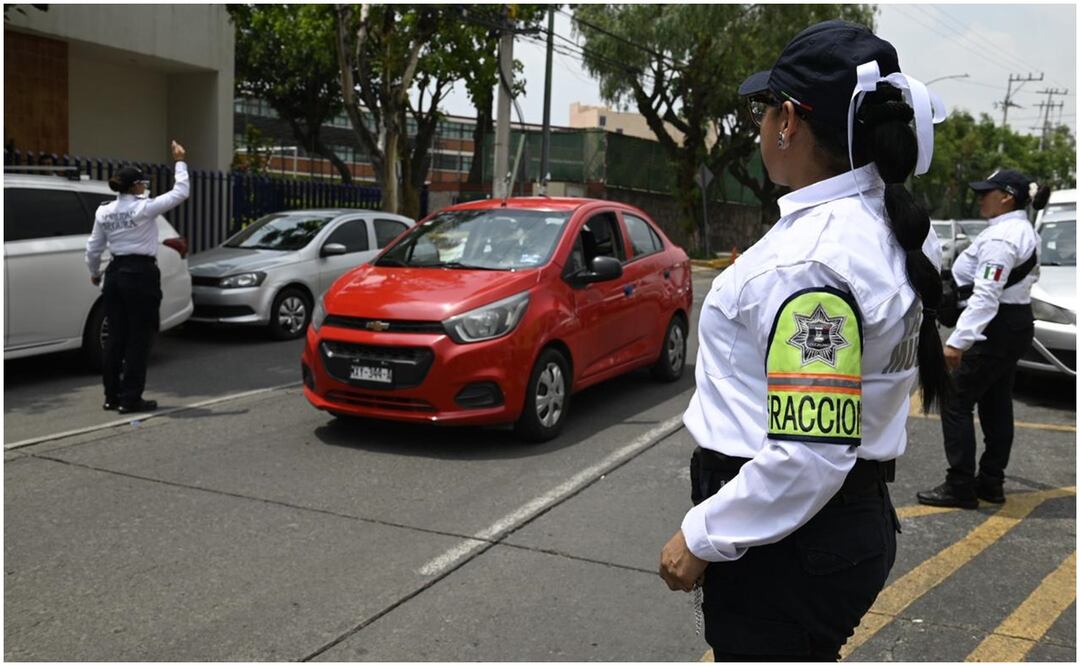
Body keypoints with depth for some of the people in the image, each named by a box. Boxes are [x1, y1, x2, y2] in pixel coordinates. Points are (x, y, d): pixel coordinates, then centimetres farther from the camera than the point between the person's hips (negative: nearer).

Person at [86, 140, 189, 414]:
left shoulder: (104, 211, 6)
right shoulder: (144, 208, -12)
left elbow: (93, 248, 11)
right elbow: (180, 192, -6)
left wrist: (95, 273, 27)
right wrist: (180, 162, 3)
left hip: (116, 273, 6)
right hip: (141, 274, -6)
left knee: (116, 336, 12)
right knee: (138, 338, 0)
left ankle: (112, 396, 18)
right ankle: (130, 399, 2)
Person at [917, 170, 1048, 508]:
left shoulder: (1000, 237, -20)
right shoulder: (1025, 232, 13)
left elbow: (986, 295, -28)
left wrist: (958, 341, -30)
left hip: (995, 328, -11)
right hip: (1017, 323, 11)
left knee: (956, 402, -4)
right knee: (996, 405, 14)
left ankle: (960, 486, -1)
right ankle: (991, 482, 21)